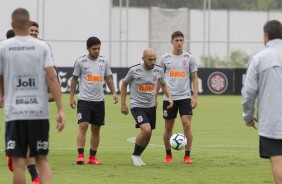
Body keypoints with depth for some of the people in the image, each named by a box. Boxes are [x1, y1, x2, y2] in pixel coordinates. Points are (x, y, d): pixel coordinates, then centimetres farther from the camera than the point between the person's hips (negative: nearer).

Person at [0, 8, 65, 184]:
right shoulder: (42, 47, 1)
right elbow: (52, 78, -7)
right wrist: (61, 110, -7)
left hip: (14, 112, -1)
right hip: (40, 112, 1)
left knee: (19, 163, 1)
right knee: (42, 160, 11)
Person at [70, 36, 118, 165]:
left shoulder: (104, 61, 7)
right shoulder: (80, 62, -2)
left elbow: (108, 78, 15)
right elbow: (74, 79, 5)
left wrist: (114, 93, 3)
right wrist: (71, 97, 2)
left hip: (99, 100, 4)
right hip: (84, 100, -4)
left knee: (96, 129, 7)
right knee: (83, 126, -15)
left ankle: (92, 157, 13)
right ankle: (80, 155, -16)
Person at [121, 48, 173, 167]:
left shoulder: (158, 71, -2)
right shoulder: (134, 71, -12)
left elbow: (163, 84, 17)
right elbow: (124, 84, 3)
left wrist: (169, 97, 0)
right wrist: (123, 104, 1)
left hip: (151, 107, 5)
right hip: (137, 106, -5)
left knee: (148, 135, 9)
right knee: (146, 129, -23)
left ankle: (137, 156, 30)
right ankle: (135, 155, -4)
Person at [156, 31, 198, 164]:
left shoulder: (189, 58, 3)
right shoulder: (164, 58, 4)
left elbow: (195, 78, 6)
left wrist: (195, 96, -3)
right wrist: (155, 97, 6)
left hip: (185, 97, -1)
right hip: (169, 98, 1)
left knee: (187, 124, -12)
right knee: (168, 128, 6)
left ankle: (187, 156, -5)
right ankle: (168, 155, 20)